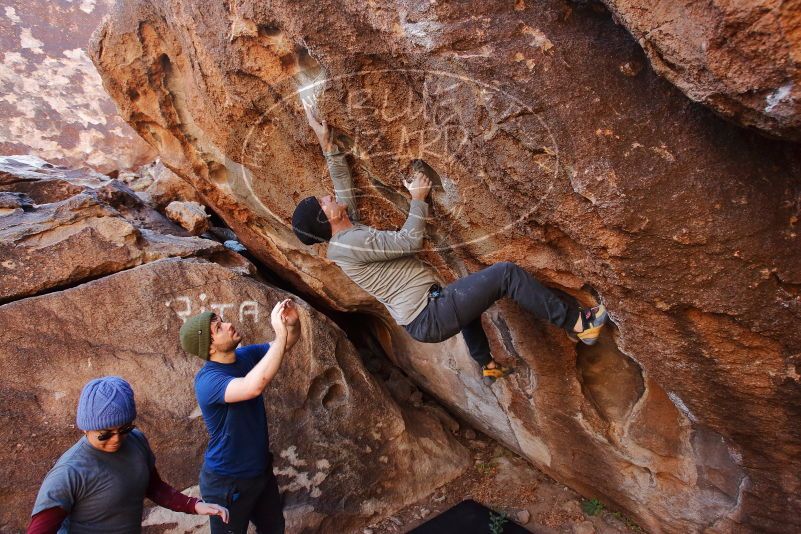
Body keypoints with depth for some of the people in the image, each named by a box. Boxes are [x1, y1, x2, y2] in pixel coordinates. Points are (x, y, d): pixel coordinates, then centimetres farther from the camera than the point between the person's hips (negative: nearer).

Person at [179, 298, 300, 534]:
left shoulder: (246, 355, -8)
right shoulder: (207, 380, -30)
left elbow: (288, 343, 0)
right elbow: (254, 387, -49)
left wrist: (293, 322, -24)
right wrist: (280, 333, -47)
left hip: (261, 469, 7)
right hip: (227, 481, -7)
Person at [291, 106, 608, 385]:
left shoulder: (347, 232, 12)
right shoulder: (349, 244, -17)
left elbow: (344, 184, 23)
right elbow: (410, 239, -15)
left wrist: (327, 145, 21)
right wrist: (418, 198, -2)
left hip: (422, 316, 11)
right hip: (429, 317, -11)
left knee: (465, 291, 41)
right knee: (505, 273, -14)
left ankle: (487, 365, 49)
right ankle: (576, 324, -2)